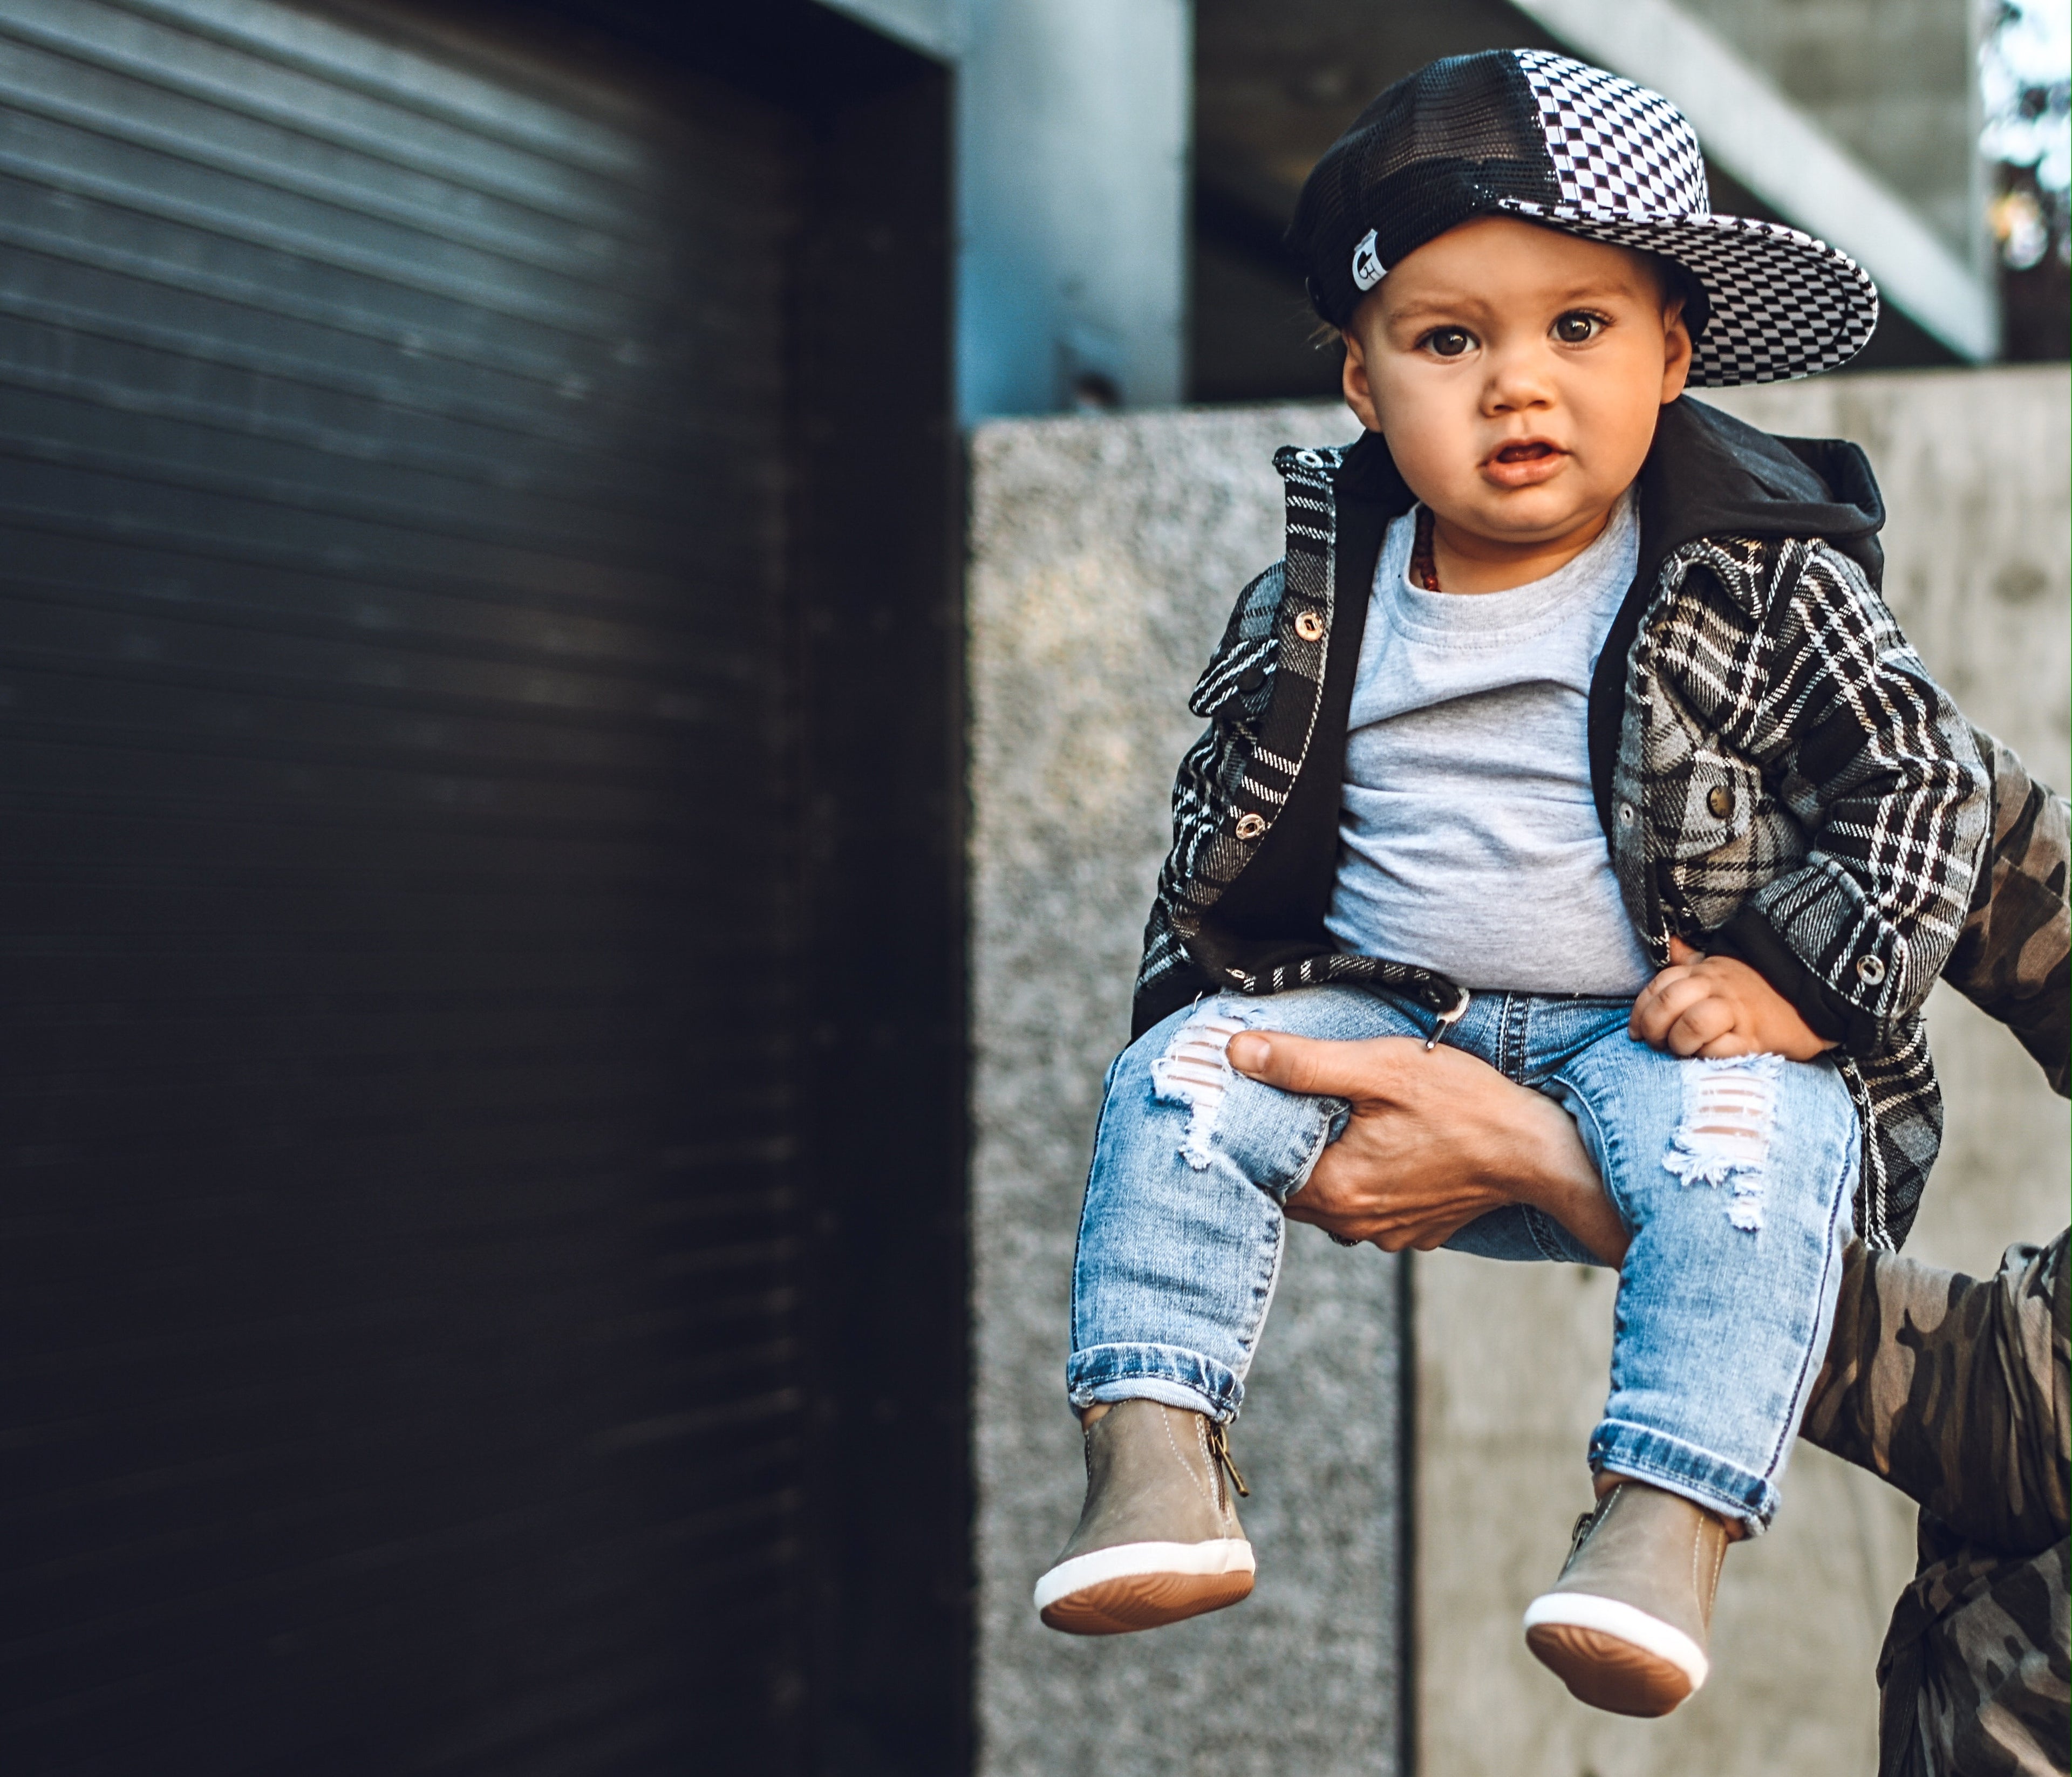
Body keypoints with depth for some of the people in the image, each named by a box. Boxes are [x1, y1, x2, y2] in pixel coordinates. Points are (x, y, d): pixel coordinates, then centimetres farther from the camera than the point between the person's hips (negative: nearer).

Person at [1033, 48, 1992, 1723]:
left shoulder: (1760, 577, -7)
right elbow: (1222, 812, 15)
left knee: (1746, 1138, -33)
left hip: (1662, 1029, -3)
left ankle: (1667, 1527, -34)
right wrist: (1199, 996, 6)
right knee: (1178, 1089, -17)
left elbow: (1922, 781, -5)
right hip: (1380, 1012, 3)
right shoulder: (1321, 593, 2)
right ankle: (1158, 1469, -21)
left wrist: (1796, 977, -16)